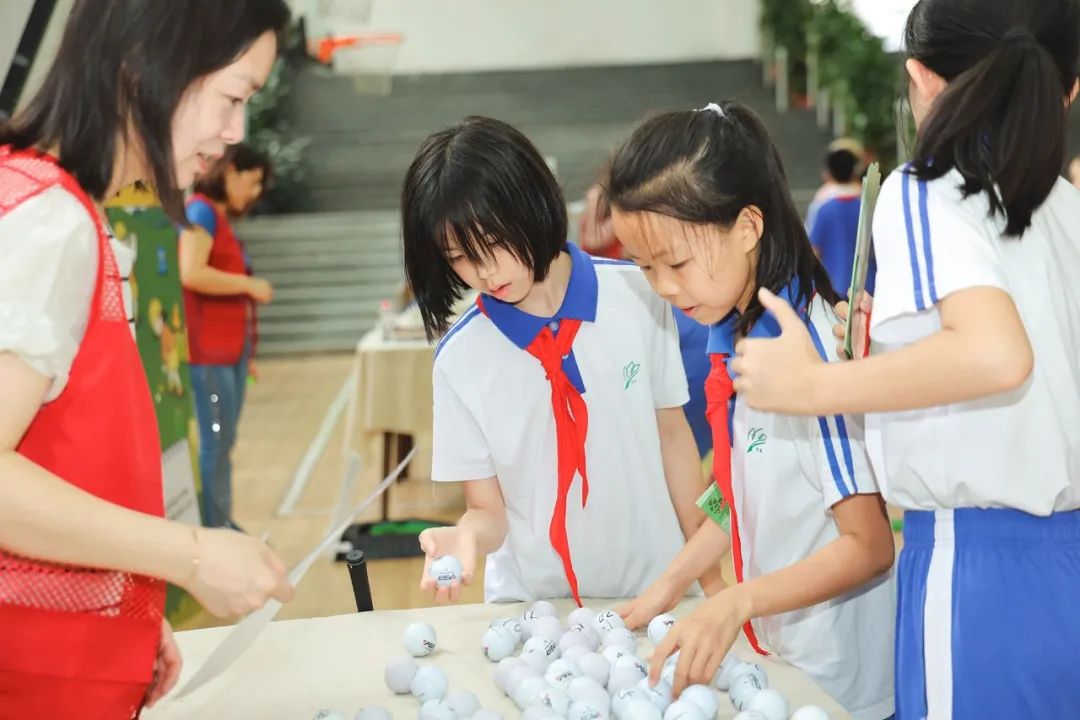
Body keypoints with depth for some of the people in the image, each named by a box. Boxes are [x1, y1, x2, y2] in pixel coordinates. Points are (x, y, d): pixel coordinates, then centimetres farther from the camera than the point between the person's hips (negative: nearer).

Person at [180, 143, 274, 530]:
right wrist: (249, 285, -11)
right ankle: (213, 531, -3)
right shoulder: (201, 211, -8)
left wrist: (247, 349, 14)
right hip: (208, 348, -9)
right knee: (215, 441, -7)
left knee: (224, 441, 10)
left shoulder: (222, 217, 19)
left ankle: (223, 525, 15)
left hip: (231, 345, 9)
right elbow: (191, 274, -22)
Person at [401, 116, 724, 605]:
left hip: (656, 588, 1)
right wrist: (467, 535, -24)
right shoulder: (459, 358, -7)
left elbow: (673, 434, 6)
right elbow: (488, 510, -1)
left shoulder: (637, 296, -4)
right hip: (535, 604, -1)